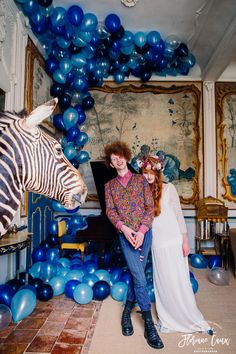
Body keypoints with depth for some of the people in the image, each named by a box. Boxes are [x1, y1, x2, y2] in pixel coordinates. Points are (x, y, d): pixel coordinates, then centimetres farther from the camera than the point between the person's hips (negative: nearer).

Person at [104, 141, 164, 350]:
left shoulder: (141, 179, 7)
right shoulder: (109, 185, 11)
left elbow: (150, 207, 0)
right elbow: (110, 210, 1)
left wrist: (142, 230, -11)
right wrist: (124, 227, -15)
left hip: (144, 232, 1)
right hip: (125, 234, -1)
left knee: (137, 274, 6)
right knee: (139, 276, -7)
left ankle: (127, 312, 29)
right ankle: (149, 323, 6)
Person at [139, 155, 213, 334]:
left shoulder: (168, 188, -5)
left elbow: (179, 214, -4)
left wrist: (185, 241, -5)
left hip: (174, 242, -3)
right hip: (156, 244, 3)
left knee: (179, 282, 4)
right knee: (162, 283, 11)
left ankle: (194, 319, 23)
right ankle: (168, 320, 29)